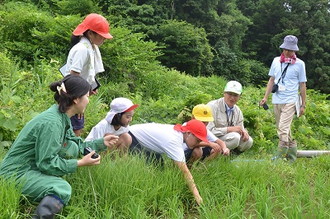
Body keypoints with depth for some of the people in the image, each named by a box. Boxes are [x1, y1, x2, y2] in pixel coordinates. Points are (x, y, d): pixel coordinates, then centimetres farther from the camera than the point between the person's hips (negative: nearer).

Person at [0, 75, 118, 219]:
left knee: (71, 147, 1)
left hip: (35, 165, 10)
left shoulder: (62, 117, 3)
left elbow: (77, 145, 14)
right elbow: (47, 163, -23)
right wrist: (81, 163, -18)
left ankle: (51, 185, 3)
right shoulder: (51, 123, -26)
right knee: (63, 189, -28)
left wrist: (102, 143, 9)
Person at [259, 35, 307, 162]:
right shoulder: (276, 61, 9)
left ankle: (279, 157, -13)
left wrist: (303, 105, 3)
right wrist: (265, 97, 8)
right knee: (284, 129, 12)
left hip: (290, 101, -5)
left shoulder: (299, 64, 0)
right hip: (276, 101, 5)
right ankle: (292, 155, 26)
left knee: (283, 129, -16)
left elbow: (302, 85, 2)